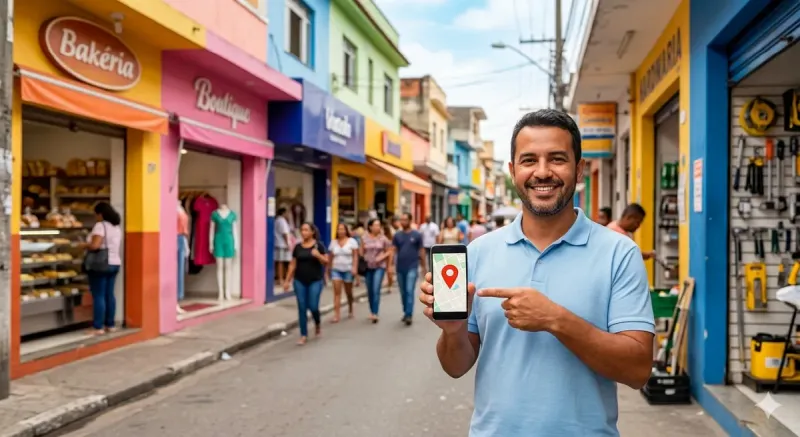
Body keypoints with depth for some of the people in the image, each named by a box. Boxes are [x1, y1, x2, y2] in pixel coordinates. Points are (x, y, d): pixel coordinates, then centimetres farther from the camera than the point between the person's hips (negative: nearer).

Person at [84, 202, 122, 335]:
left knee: (98, 296, -4)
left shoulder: (100, 225, -14)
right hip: (114, 263, 8)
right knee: (109, 295, 12)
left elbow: (95, 245, -23)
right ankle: (110, 324, 17)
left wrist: (85, 245, -4)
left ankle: (98, 327, -1)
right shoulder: (117, 227, 13)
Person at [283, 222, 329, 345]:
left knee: (313, 306, -5)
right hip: (299, 281, 3)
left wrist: (318, 255, -25)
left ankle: (318, 323, 28)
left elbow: (326, 262, -6)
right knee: (302, 308, 3)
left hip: (315, 281, -3)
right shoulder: (297, 247, 4)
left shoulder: (319, 245, -4)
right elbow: (293, 265, 8)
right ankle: (303, 335, 12)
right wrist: (287, 280, 6)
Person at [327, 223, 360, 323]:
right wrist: (329, 270, 10)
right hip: (336, 270, 2)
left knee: (348, 292, 11)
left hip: (348, 270, -1)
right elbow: (331, 257, 9)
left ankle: (350, 310, 34)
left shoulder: (352, 241, -2)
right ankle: (337, 315, -10)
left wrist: (354, 268, -16)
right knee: (337, 292, -8)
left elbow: (355, 256, -6)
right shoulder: (333, 242, 6)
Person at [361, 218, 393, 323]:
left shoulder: (383, 238, -1)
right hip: (368, 267, 2)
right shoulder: (364, 238, 2)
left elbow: (389, 251, 4)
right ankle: (372, 312, 24)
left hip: (379, 267, -2)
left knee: (376, 290, -13)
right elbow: (362, 251, 7)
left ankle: (375, 314, -12)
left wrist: (382, 257, -11)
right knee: (369, 291, 10)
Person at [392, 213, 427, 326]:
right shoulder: (397, 235, 4)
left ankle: (409, 315, -11)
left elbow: (421, 251, 3)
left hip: (412, 268, -4)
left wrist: (424, 266, 5)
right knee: (403, 292, 12)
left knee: (410, 291, -11)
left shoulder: (416, 235, -2)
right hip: (400, 268, 4)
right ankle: (406, 313, 26)